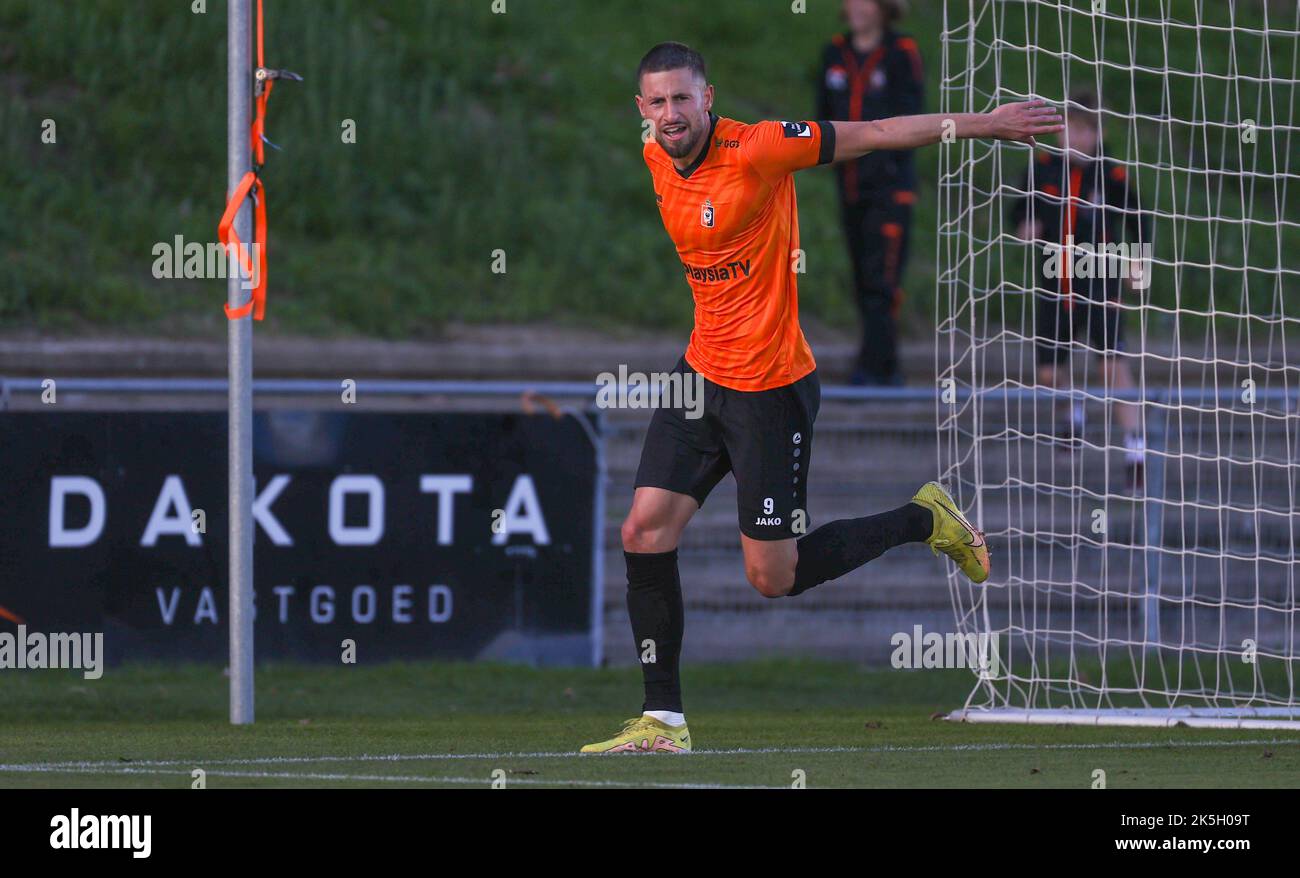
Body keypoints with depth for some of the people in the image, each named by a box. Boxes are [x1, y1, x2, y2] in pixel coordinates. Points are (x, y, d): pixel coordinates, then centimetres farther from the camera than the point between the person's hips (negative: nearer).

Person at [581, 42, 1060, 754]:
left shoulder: (756, 149, -19)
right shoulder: (656, 159, 1)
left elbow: (877, 134, -14)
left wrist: (987, 124, -11)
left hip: (771, 388, -7)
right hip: (702, 372, 7)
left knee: (772, 578, -1)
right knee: (645, 534, -4)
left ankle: (925, 521, 20)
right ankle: (662, 719, 5)